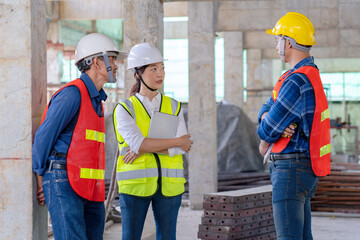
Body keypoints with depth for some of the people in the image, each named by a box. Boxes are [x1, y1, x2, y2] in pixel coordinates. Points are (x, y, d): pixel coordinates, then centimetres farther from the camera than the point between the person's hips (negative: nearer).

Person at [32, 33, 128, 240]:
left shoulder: (96, 99, 19)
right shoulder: (72, 93, -11)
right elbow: (44, 136, -10)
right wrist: (39, 180, -5)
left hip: (89, 189, 9)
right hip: (64, 184, -9)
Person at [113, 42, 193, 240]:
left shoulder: (173, 107, 8)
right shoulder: (124, 109, -1)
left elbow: (182, 147, -5)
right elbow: (137, 142, -17)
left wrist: (146, 147, -16)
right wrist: (176, 142, -11)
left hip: (168, 184, 3)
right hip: (135, 184, -3)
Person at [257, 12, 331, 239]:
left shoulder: (297, 81, -19)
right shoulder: (310, 75, 16)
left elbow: (268, 130, -16)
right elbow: (267, 110, 15)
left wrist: (265, 141, 8)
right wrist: (269, 119, -9)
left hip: (291, 169, -11)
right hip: (305, 168, 11)